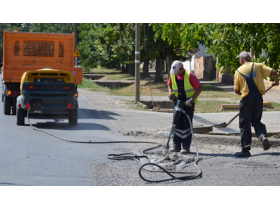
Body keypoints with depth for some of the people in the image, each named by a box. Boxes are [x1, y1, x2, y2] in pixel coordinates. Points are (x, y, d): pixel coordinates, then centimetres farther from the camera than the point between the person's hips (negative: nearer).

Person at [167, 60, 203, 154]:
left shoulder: (189, 75, -17)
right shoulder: (172, 74, -1)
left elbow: (199, 88, -16)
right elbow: (169, 84, 17)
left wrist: (192, 98, -24)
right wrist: (170, 93, -4)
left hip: (188, 103, -5)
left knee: (187, 125, -4)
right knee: (177, 124, 5)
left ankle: (186, 147, -1)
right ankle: (176, 145, 12)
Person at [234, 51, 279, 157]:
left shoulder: (239, 71, 1)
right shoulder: (258, 66, 4)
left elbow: (236, 91, 3)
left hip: (247, 99, -3)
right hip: (258, 98, 3)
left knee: (244, 124, 5)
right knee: (256, 121, 17)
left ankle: (246, 149, 2)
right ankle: (263, 136, -13)